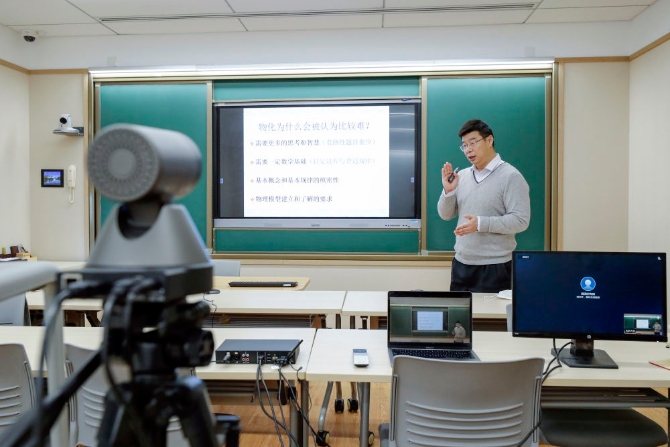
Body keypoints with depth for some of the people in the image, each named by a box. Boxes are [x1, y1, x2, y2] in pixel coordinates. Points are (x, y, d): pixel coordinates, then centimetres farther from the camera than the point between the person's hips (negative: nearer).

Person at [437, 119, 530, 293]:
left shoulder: (511, 176, -9)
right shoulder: (462, 176, 8)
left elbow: (520, 221, -16)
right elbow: (445, 215, 10)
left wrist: (481, 223, -25)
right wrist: (448, 191, -7)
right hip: (461, 264, 6)